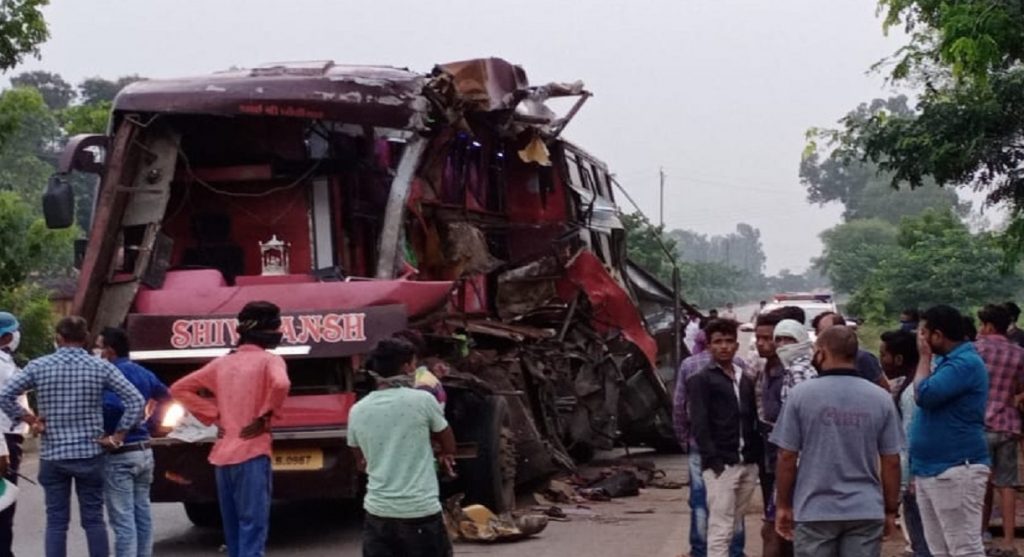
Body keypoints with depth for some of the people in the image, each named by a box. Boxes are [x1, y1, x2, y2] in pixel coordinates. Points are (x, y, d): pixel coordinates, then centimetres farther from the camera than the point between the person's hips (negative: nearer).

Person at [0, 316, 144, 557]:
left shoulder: (39, 366, -2)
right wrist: (118, 436, -2)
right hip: (90, 454, 0)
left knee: (56, 522, 5)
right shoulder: (101, 367, -3)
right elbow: (135, 400, -8)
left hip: (52, 455, 0)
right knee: (93, 519, 6)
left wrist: (30, 420, 2)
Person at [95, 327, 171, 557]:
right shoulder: (143, 373, 11)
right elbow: (165, 395, 26)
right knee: (142, 514, 14)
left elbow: (111, 406, -33)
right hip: (144, 450, 8)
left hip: (119, 455, -8)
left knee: (123, 520, -6)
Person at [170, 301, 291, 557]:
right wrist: (264, 416, -11)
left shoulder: (222, 363, 14)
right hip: (251, 454, -7)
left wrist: (214, 415, 13)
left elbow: (180, 388, 18)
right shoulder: (269, 360, -4)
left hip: (222, 455, 7)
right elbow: (280, 384, -26)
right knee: (252, 529, -9)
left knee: (233, 531, 14)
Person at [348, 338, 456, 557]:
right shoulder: (422, 400, -7)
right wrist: (445, 456, 26)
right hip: (421, 512, -4)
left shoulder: (357, 411, 4)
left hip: (378, 511, 4)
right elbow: (449, 445, 8)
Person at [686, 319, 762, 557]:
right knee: (720, 529, -9)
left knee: (734, 526, 11)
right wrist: (713, 460, -17)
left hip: (748, 464, 6)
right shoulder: (700, 380, -1)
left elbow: (753, 420, 17)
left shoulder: (746, 380, 18)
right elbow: (699, 425, -9)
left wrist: (757, 456, 5)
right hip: (720, 465, -6)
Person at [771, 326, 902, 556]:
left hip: (814, 511, -1)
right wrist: (891, 510, 13)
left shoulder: (801, 394, -6)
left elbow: (787, 457, -3)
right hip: (866, 512, 2)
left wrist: (783, 505, 8)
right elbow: (891, 461, 2)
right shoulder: (880, 399, 0)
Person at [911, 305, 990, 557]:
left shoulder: (966, 363, -15)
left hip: (956, 470, -10)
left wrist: (924, 357, -7)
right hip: (930, 469, 10)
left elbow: (924, 395, -24)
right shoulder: (947, 361, 17)